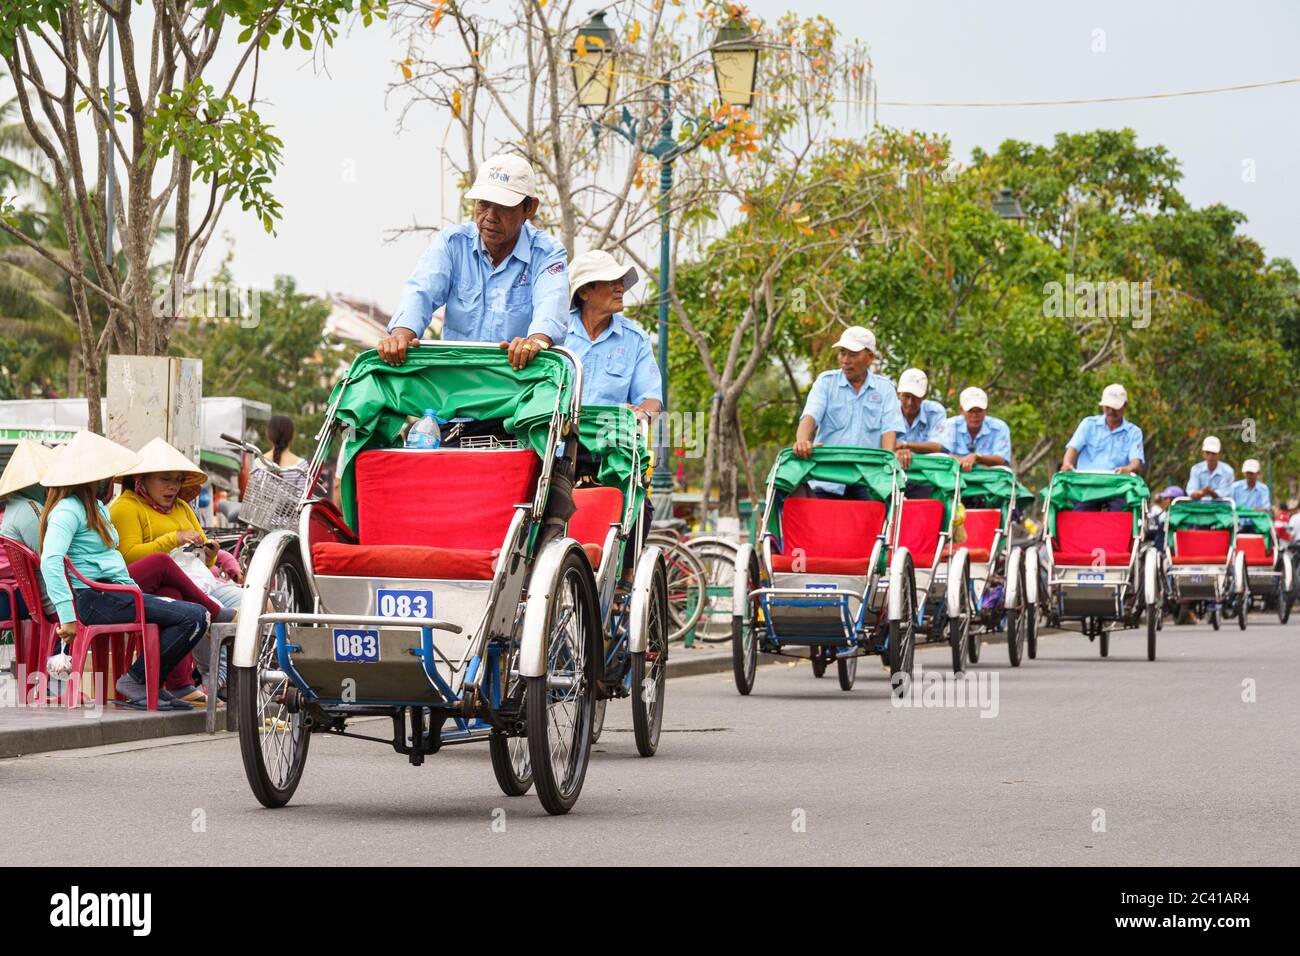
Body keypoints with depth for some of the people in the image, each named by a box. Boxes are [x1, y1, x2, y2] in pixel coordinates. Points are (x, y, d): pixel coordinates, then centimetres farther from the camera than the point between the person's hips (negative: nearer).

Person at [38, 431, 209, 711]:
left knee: (195, 616, 3)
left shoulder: (97, 507, 22)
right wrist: (67, 616, -30)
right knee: (193, 617, -17)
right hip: (91, 599, -10)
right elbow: (50, 562, -24)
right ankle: (134, 680, -10)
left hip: (113, 592, 10)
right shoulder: (68, 510, -10)